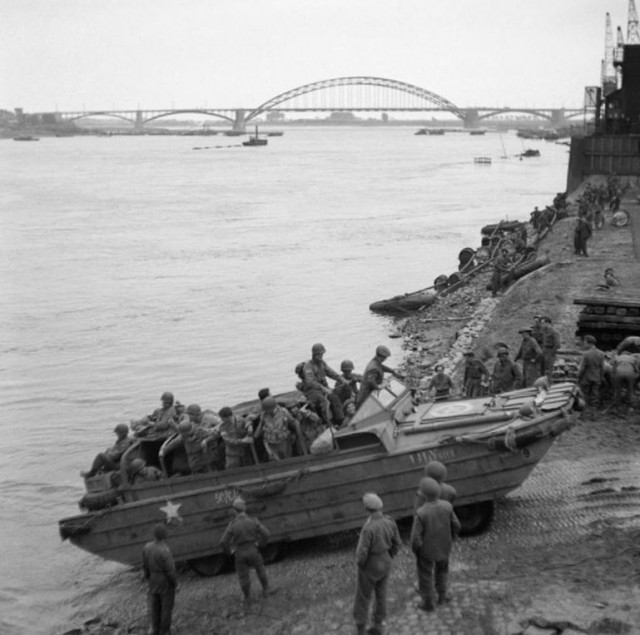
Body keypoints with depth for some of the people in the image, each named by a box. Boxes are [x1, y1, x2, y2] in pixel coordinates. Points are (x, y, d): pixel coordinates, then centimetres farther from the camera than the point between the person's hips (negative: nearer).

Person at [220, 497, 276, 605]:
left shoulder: (232, 525, -16)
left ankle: (247, 598, 27)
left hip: (239, 554, -1)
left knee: (243, 576, 16)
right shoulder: (253, 521, -12)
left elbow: (223, 542, -16)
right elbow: (265, 534, -12)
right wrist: (260, 544, 5)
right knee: (260, 569, 24)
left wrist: (230, 551, 2)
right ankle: (266, 590, 35)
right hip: (252, 551, 1)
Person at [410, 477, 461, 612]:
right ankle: (442, 595, 43)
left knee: (425, 575, 22)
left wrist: (415, 549, -5)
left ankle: (428, 602, 38)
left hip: (426, 550, -3)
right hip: (444, 547, 3)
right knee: (442, 569, 32)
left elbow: (415, 537, -27)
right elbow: (456, 526, -8)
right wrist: (449, 539, 11)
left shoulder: (421, 513, -35)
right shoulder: (447, 506, -22)